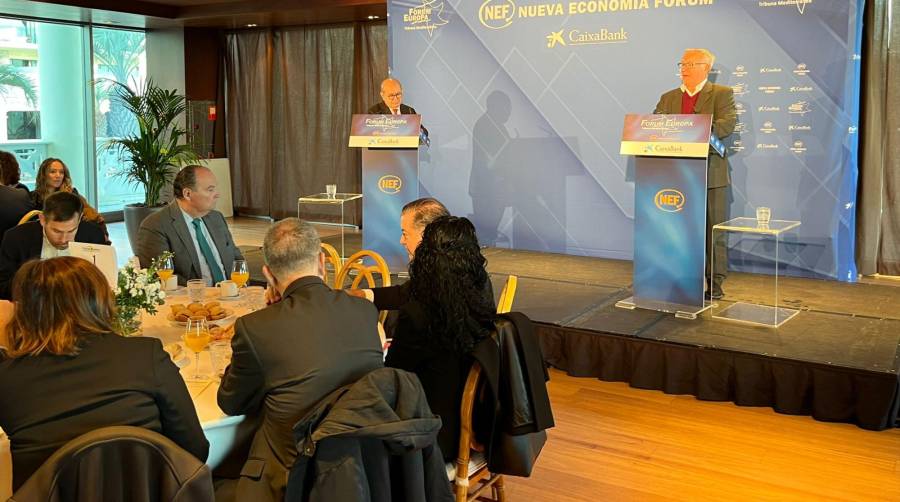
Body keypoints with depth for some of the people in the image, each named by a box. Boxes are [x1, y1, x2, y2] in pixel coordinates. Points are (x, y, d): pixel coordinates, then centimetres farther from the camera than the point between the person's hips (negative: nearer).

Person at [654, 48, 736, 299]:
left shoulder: (722, 94, 2)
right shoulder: (668, 98, 16)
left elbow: (728, 123, -14)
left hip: (711, 174, -4)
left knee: (713, 231, 0)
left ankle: (715, 283, 8)